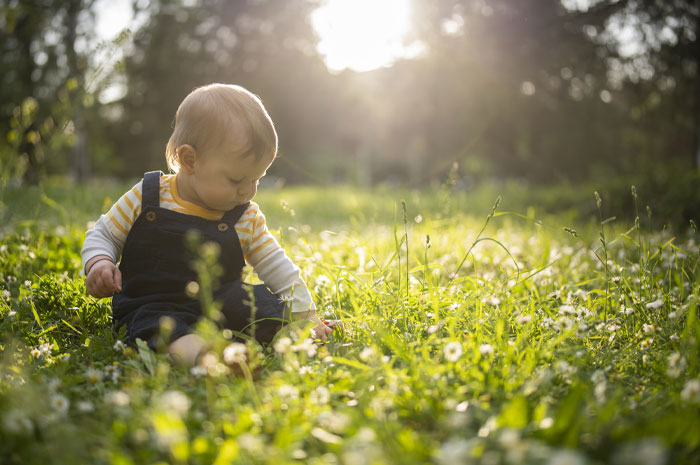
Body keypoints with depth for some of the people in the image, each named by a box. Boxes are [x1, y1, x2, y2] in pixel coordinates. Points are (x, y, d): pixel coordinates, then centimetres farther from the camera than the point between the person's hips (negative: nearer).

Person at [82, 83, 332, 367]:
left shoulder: (247, 219, 2)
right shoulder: (145, 199, -3)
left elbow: (277, 267, 6)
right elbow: (103, 235, 9)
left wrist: (304, 315, -1)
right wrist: (99, 264, -13)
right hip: (152, 306, -2)